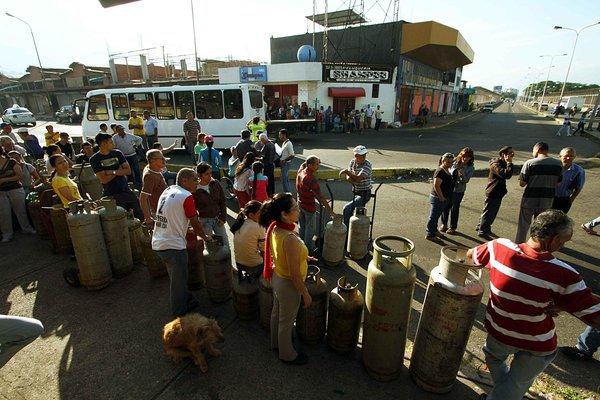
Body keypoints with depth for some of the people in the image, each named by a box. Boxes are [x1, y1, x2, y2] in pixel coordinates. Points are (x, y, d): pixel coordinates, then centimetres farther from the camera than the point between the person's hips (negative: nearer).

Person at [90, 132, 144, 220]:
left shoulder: (117, 153, 5)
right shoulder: (94, 159, -5)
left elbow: (128, 171, -4)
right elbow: (104, 179, -13)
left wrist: (112, 172, -14)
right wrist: (119, 171, -7)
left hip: (126, 190, 4)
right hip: (111, 195, -3)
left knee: (141, 216, 6)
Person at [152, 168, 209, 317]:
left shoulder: (168, 190, 10)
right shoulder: (186, 196, -15)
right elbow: (195, 223, -8)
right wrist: (205, 237, 10)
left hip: (158, 243, 8)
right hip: (173, 246, -8)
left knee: (176, 277, 25)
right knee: (179, 281, 10)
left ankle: (185, 298, 43)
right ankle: (180, 312, 27)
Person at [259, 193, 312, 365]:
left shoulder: (274, 228, -11)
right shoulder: (290, 239, -37)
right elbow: (294, 275, -28)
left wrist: (301, 256, 16)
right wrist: (306, 294, -14)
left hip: (276, 277, 8)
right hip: (288, 285, -8)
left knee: (277, 311, 29)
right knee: (287, 320, 17)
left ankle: (276, 342, 56)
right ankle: (287, 354, 44)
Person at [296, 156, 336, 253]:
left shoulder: (300, 171, -10)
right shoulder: (312, 179, -31)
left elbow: (303, 164, 16)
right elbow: (320, 197, -30)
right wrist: (330, 211, -26)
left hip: (300, 204, 8)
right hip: (309, 207, -7)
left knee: (302, 226, 24)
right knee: (310, 229, 13)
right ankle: (308, 248, 28)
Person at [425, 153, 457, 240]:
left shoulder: (447, 170, 10)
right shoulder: (440, 171, -21)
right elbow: (436, 186, -26)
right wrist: (442, 198, -21)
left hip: (443, 198, 9)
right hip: (438, 198, -9)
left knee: (437, 215, 21)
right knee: (433, 216, 1)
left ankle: (434, 230, 35)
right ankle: (429, 234, 12)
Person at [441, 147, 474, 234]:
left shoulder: (470, 168, -8)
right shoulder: (454, 162, -6)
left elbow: (466, 181, -13)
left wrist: (462, 175, -32)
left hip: (459, 191, -2)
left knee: (454, 208, 7)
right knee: (446, 206, 11)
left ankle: (452, 227, 24)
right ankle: (444, 224, 30)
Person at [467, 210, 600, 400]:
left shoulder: (499, 247, -24)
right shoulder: (564, 275, -28)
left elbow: (471, 254, -4)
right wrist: (562, 304, -8)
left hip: (499, 332, 2)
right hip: (537, 346, -2)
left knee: (494, 357, 36)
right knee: (517, 384, 25)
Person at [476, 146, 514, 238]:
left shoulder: (502, 163, 12)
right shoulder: (496, 164, -20)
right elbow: (506, 175, -32)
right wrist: (509, 163, -26)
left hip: (497, 192, 11)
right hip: (493, 192, -11)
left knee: (491, 211, 21)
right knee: (488, 212, 0)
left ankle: (480, 226, 34)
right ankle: (483, 231, 11)